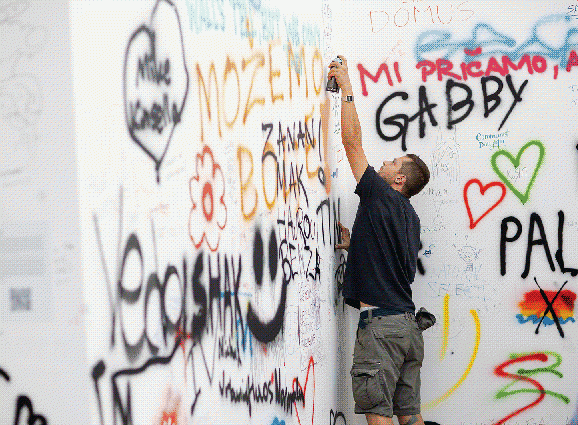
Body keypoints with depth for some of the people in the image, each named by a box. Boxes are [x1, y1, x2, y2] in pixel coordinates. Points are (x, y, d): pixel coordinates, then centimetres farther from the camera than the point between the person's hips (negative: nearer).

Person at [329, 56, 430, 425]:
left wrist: (347, 88, 4)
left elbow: (352, 141, -3)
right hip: (408, 323, 9)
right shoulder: (410, 217, 18)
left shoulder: (379, 196, -5)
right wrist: (354, 245, 23)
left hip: (381, 324, -9)